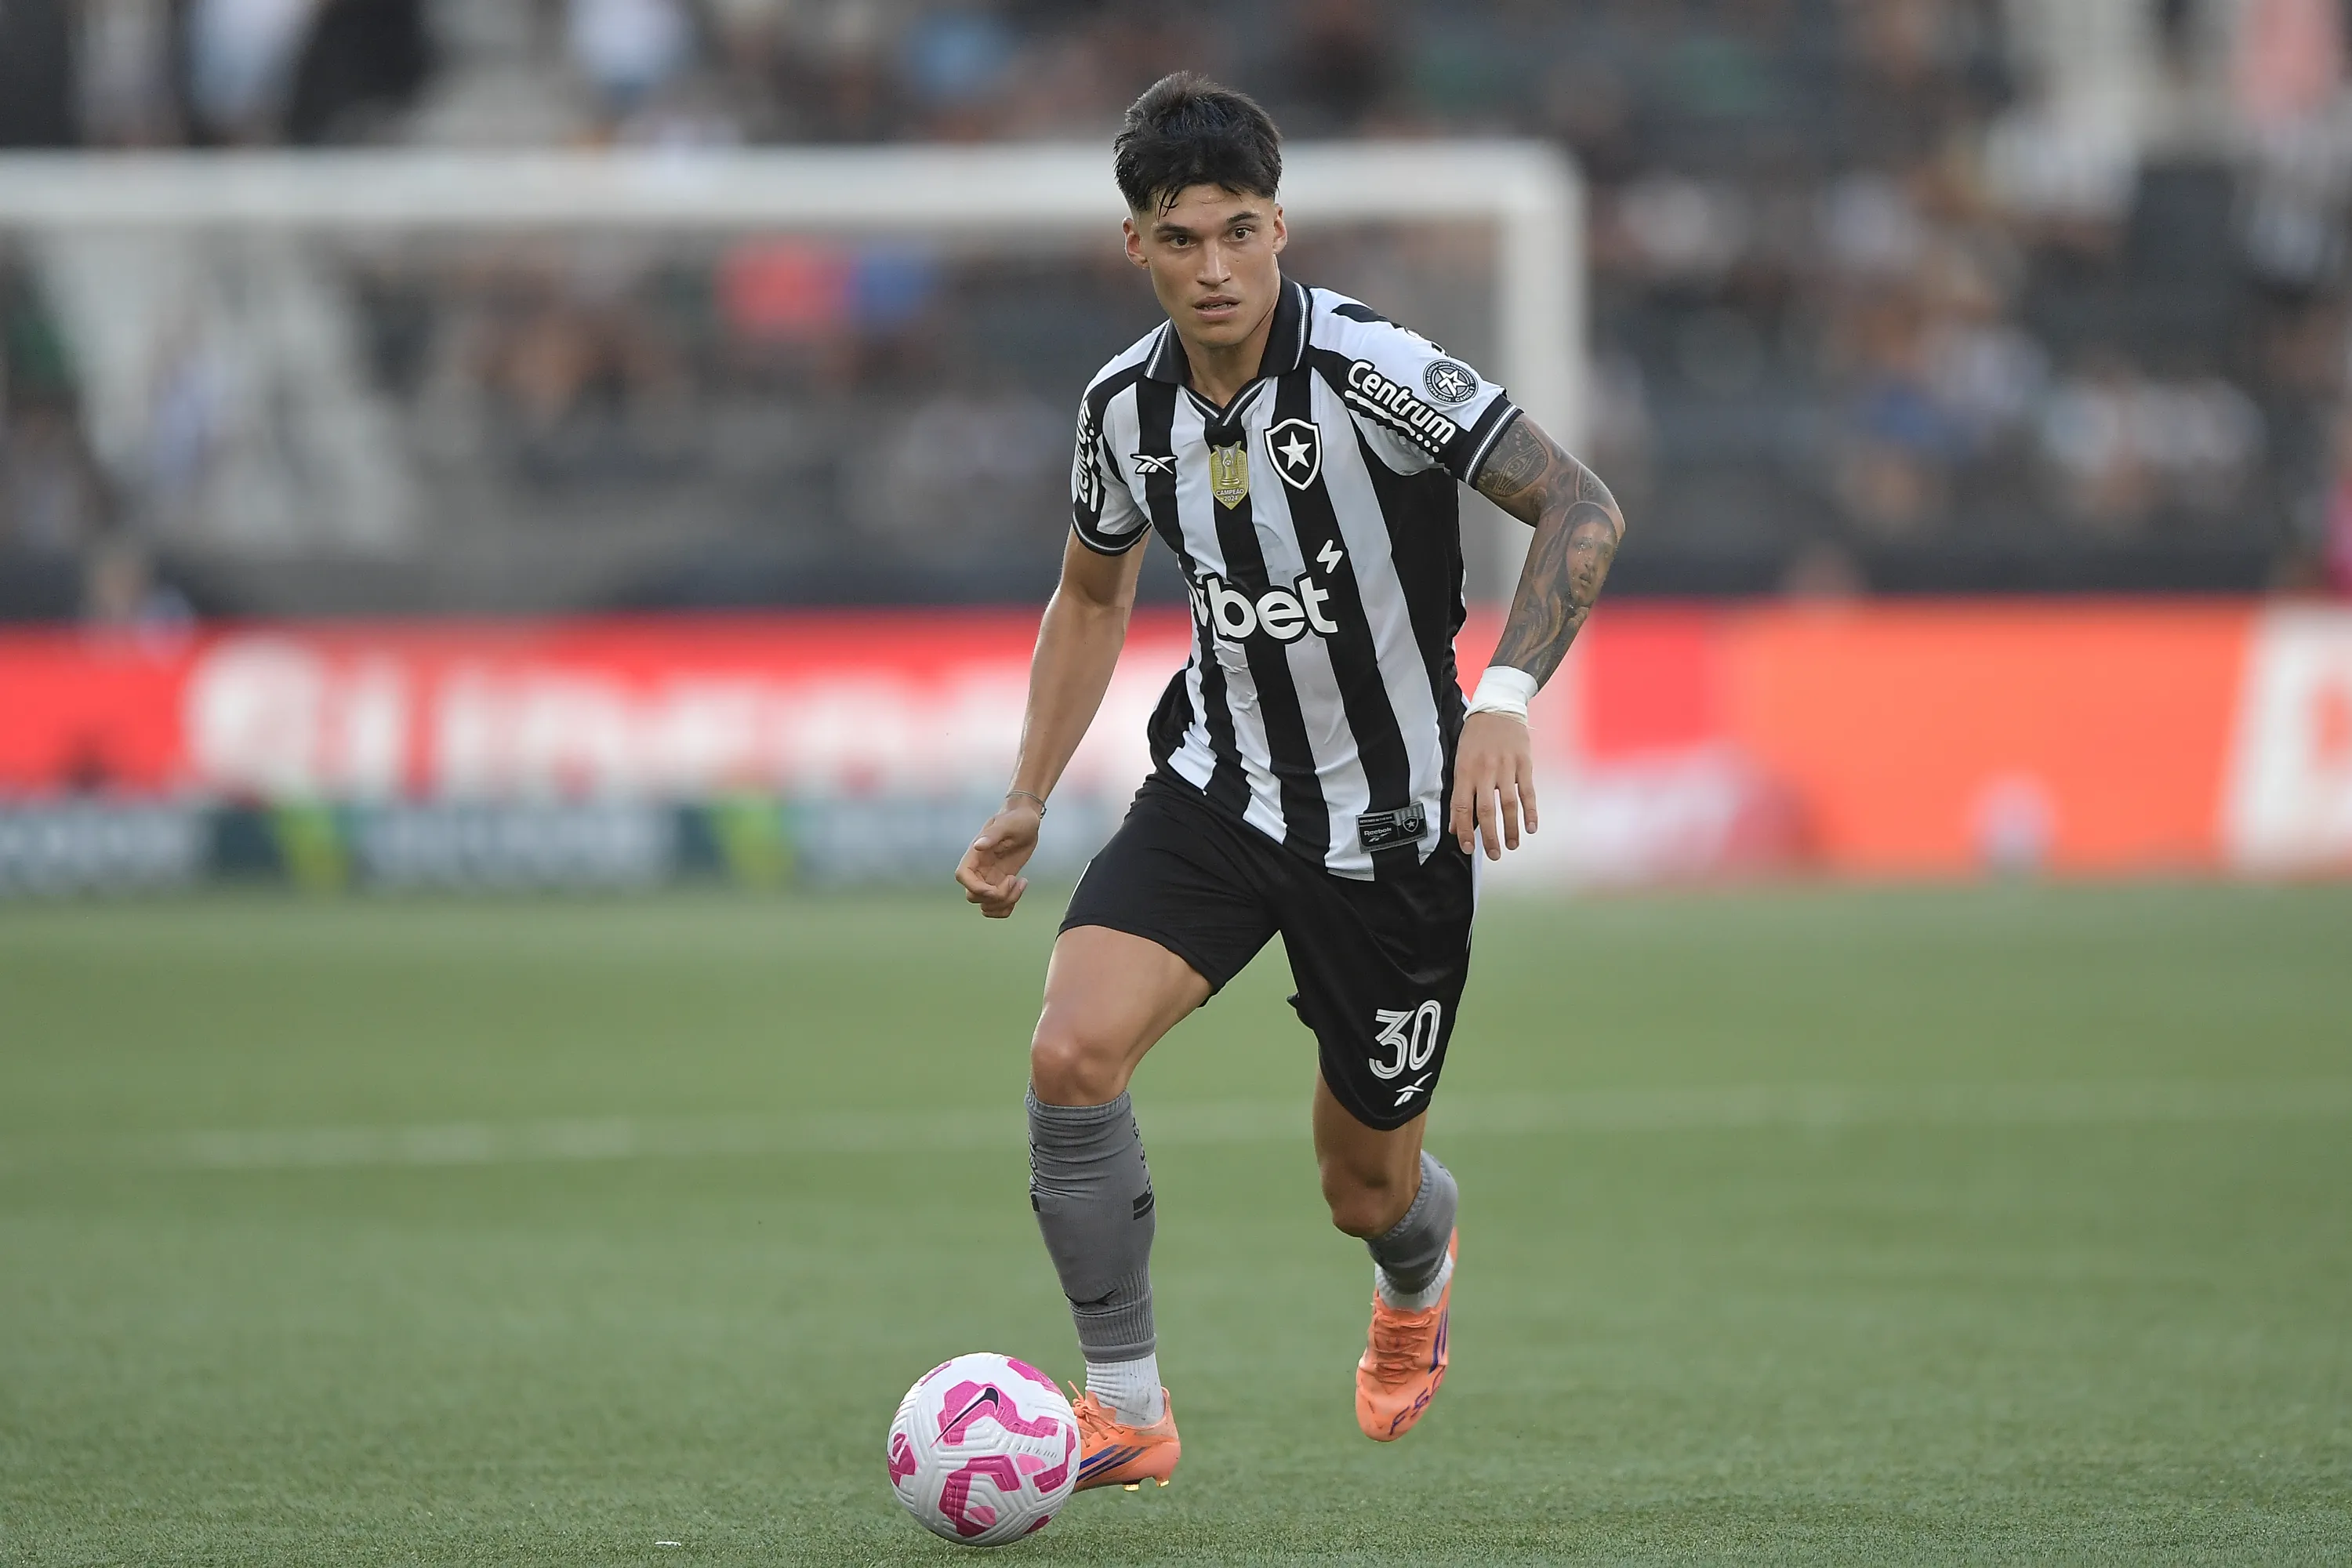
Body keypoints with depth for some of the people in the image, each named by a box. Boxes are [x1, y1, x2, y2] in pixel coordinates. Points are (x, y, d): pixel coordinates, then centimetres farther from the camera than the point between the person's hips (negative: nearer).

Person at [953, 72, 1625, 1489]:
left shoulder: (1372, 371, -22)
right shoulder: (1126, 406, -5)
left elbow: (1582, 508, -22)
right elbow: (1094, 596, 15)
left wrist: (1506, 698, -35)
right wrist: (1029, 804, 7)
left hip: (1393, 824, -3)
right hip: (1217, 791, 3)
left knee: (1366, 1187, 10)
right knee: (1072, 1052, -22)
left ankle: (1420, 1265, 51)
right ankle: (1128, 1408, -8)